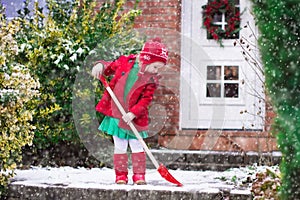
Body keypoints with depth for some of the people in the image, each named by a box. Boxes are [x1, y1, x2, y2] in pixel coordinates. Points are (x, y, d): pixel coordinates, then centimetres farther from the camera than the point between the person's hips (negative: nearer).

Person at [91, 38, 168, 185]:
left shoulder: (151, 80, -6)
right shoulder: (124, 62, -4)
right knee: (120, 146, 6)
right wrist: (100, 65, -11)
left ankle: (139, 175, 14)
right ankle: (121, 175, 14)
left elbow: (145, 100, -10)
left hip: (134, 118, 0)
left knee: (137, 146, 5)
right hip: (116, 114, 0)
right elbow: (110, 67, 11)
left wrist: (133, 113, -22)